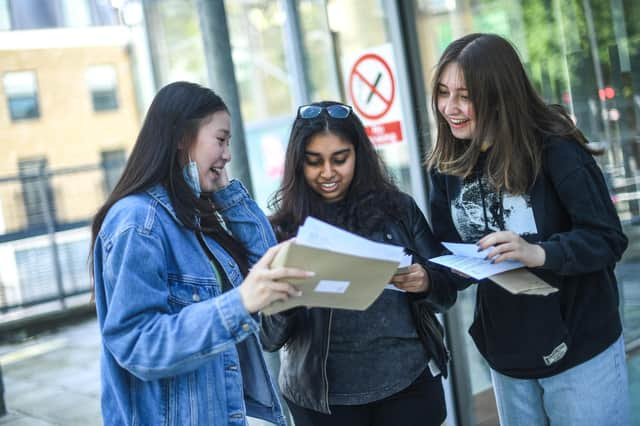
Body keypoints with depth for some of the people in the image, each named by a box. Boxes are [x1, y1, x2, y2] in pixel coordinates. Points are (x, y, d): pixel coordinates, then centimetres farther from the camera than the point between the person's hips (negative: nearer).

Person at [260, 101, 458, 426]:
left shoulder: (398, 208, -2)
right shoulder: (283, 228, -6)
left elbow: (447, 291, 3)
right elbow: (270, 339, -7)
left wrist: (424, 283, -19)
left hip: (409, 383, 1)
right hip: (323, 397, -1)